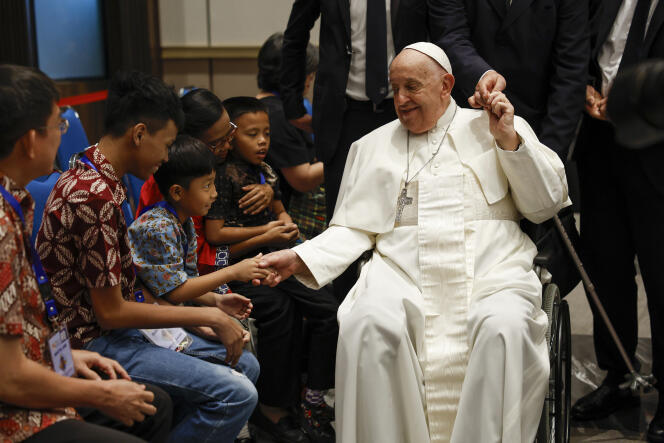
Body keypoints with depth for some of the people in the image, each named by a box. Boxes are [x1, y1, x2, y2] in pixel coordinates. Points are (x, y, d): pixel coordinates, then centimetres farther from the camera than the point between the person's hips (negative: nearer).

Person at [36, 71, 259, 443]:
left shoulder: (97, 177, 9)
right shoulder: (95, 196, -24)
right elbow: (110, 312, -22)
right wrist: (209, 316, -15)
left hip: (120, 326, 10)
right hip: (94, 341, -10)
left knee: (245, 366, 11)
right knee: (237, 394, -22)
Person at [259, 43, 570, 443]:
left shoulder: (493, 127, 16)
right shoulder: (374, 146, 22)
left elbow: (546, 205, 11)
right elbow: (354, 228, 15)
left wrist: (510, 141, 0)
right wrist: (300, 258, -1)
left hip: (491, 271, -1)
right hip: (402, 270, 1)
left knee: (503, 329, -33)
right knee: (369, 326, -31)